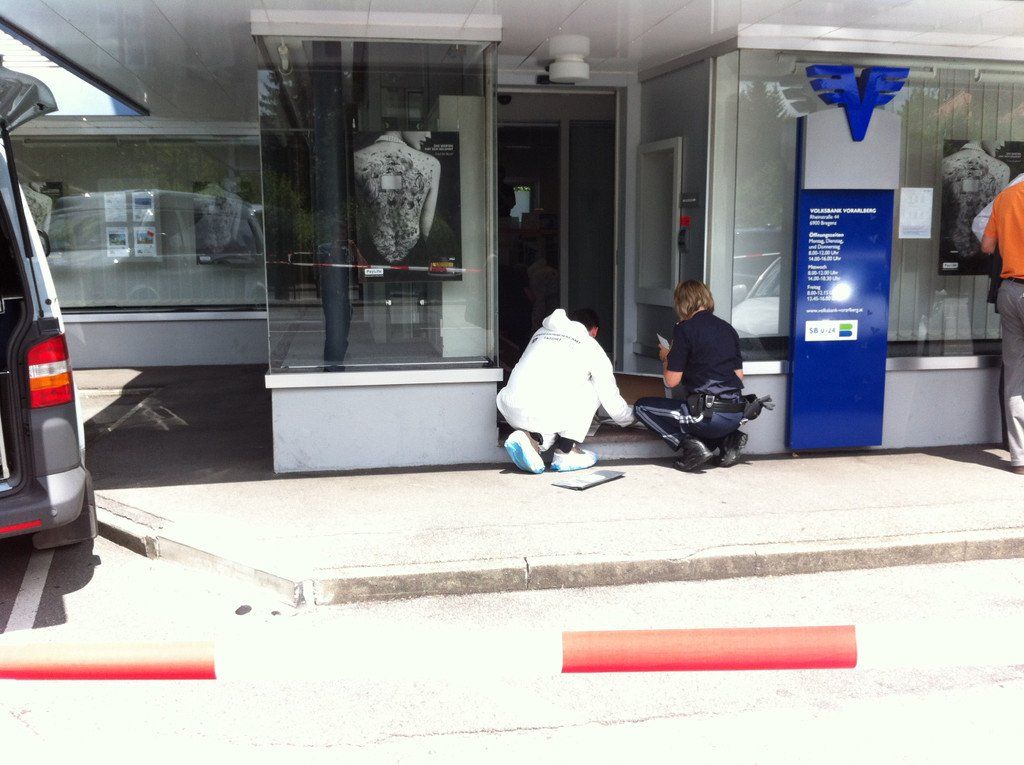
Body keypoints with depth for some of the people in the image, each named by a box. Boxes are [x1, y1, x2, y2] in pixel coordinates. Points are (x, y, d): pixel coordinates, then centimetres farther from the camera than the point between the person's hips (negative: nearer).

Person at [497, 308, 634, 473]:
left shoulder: (540, 333, 28)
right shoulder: (591, 347, 14)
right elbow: (611, 399, 18)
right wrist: (628, 418, 40)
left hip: (511, 411, 5)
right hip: (550, 415, -5)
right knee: (593, 387, 20)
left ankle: (533, 437, 2)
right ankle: (566, 451, 13)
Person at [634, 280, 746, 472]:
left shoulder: (685, 329, -7)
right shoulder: (728, 328, 13)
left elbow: (671, 381, -7)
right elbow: (739, 375, 16)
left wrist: (665, 358, 13)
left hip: (710, 416, -7)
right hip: (736, 416, 7)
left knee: (642, 407, 7)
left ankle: (691, 445, -6)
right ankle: (727, 439, 12)